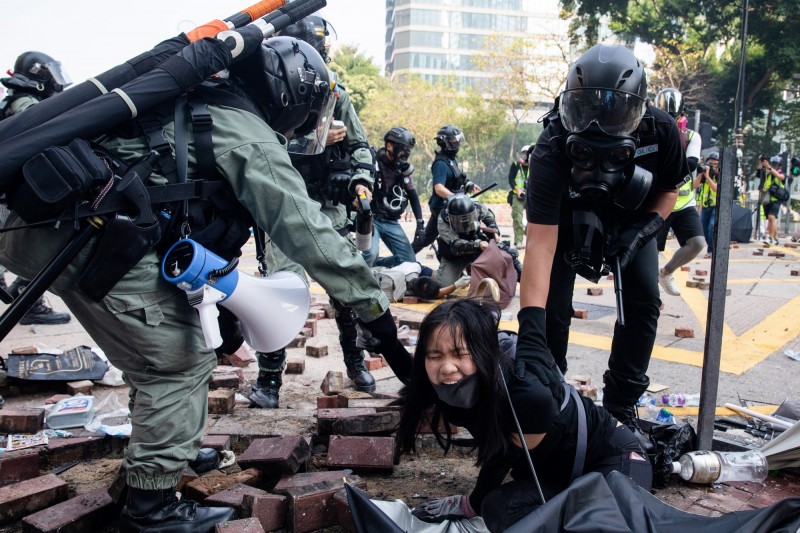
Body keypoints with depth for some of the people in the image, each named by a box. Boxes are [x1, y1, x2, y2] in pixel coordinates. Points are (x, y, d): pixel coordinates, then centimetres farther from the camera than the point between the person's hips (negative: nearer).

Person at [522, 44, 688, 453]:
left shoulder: (660, 131, -31)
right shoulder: (552, 149, -40)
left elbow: (669, 189, -7)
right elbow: (541, 241, -46)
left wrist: (640, 231, -26)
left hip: (631, 220, 3)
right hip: (569, 219, -2)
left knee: (644, 301, -11)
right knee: (554, 307, -15)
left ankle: (621, 407, 6)